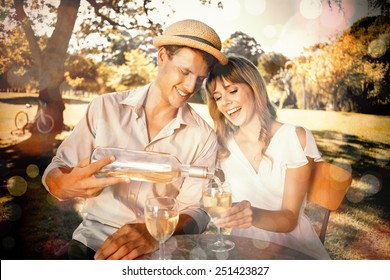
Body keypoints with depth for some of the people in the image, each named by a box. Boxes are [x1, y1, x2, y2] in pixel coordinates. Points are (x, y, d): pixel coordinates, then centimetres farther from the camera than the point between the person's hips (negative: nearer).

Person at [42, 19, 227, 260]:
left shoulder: (204, 137, -3)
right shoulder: (105, 108, -2)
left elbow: (196, 211, -8)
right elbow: (55, 173, 0)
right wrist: (68, 186, -23)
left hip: (158, 248, 1)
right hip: (93, 237, 0)